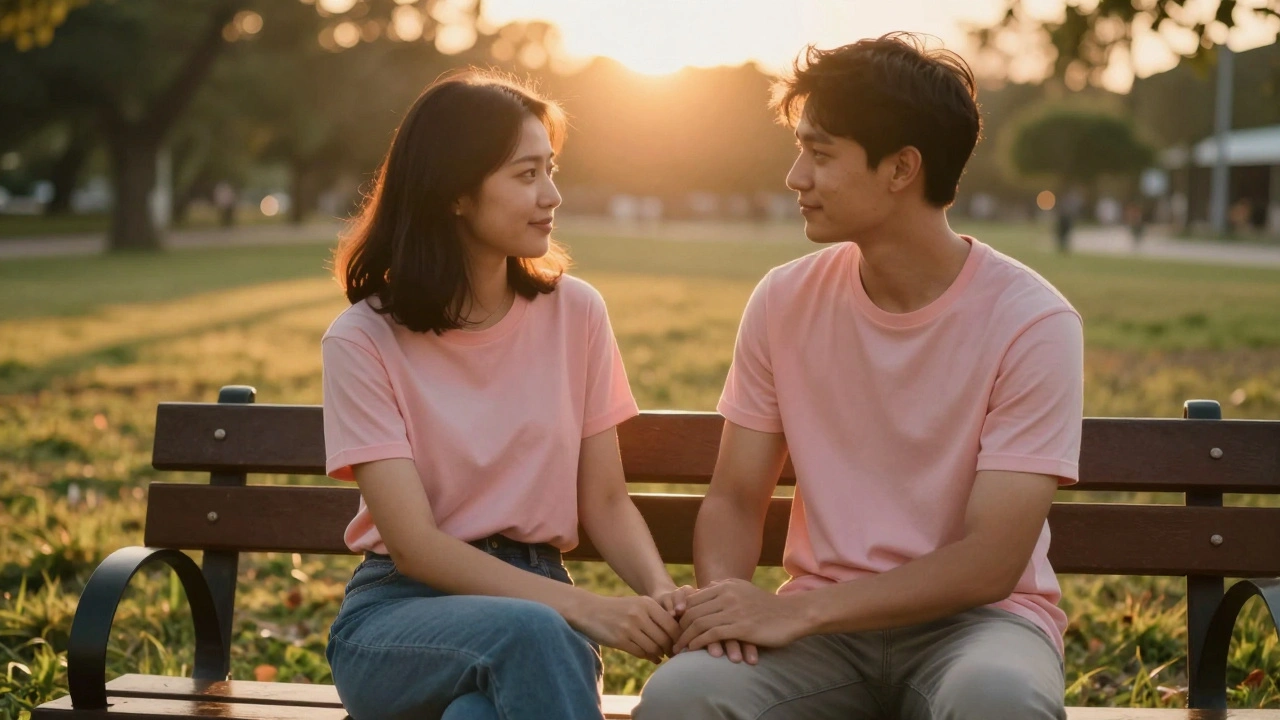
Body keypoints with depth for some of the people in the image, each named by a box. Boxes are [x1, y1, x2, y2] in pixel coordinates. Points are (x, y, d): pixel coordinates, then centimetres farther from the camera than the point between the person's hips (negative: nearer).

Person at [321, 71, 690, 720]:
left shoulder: (575, 313, 3)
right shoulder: (362, 342, -7)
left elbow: (605, 501, 7)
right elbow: (415, 545, -14)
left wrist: (661, 592, -15)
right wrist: (584, 608, -24)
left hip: (536, 597, 2)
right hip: (398, 609, -1)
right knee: (529, 633, -36)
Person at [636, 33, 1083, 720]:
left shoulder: (1031, 323, -12)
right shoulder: (784, 301, 1)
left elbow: (991, 564, -15)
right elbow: (734, 498, 6)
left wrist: (795, 612, -21)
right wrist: (725, 596, -17)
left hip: (977, 618, -2)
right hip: (823, 624, 2)